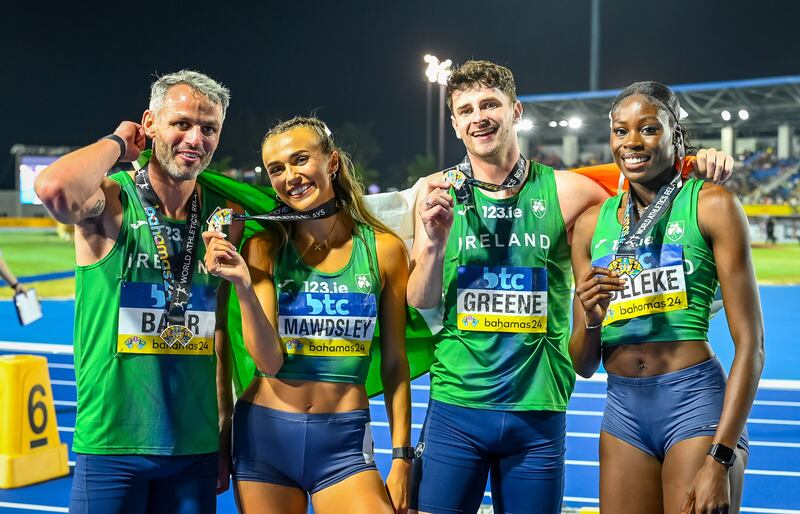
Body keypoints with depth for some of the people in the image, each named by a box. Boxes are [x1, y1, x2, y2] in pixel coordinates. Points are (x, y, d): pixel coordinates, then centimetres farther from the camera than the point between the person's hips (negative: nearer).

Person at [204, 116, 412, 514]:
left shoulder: (383, 248, -1)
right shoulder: (264, 250, -1)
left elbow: (394, 364, 4)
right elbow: (269, 362, -8)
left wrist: (401, 457, 2)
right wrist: (243, 285, -20)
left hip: (343, 441, 0)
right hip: (265, 434, 1)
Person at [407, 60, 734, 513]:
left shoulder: (564, 191, -2)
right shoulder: (437, 194, 1)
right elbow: (421, 304, 1)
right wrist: (434, 241, -18)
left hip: (538, 414, 0)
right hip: (456, 410, 0)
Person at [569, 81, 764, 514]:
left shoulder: (710, 205, -4)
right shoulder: (593, 223, 9)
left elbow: (750, 344, -8)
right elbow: (583, 365, 12)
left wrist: (721, 458, -16)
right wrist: (591, 320, -11)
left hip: (695, 401, -4)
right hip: (624, 412, 4)